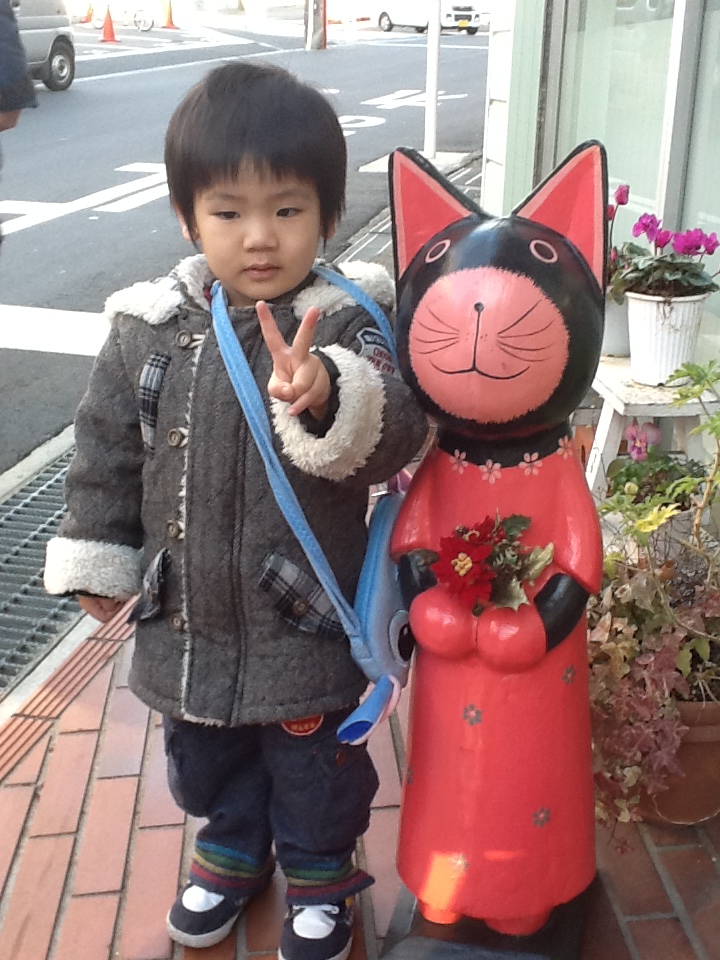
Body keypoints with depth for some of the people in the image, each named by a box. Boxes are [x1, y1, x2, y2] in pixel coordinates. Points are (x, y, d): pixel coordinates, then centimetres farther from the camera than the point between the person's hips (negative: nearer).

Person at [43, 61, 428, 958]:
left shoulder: (342, 328, -17)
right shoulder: (147, 329, -6)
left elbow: (392, 432, -32)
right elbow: (107, 449, 5)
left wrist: (325, 398, -52)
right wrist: (99, 558, 8)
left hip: (306, 623, -3)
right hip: (184, 621, 4)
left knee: (314, 764, 18)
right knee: (205, 754, 26)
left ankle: (319, 876, 47)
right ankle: (232, 851, 55)